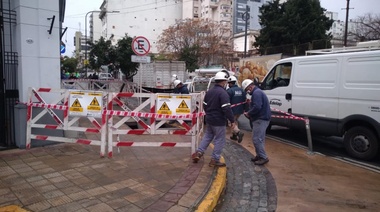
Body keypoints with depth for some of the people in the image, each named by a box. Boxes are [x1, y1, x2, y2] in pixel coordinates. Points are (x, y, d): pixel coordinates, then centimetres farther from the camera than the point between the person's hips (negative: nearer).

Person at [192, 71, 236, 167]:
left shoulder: (209, 91, 8)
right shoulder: (223, 93, -19)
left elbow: (205, 105, 18)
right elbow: (227, 109, -24)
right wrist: (232, 121, -18)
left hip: (209, 120, 8)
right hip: (219, 121, -8)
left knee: (207, 136, 22)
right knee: (219, 140, 4)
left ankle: (198, 153, 16)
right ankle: (215, 160, 9)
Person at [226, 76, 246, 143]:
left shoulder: (229, 91, -14)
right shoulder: (241, 90, 9)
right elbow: (244, 100, 13)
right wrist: (243, 109, 20)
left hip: (232, 110, -7)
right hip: (240, 110, 7)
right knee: (235, 121, 22)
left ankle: (239, 132, -21)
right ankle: (234, 135, 27)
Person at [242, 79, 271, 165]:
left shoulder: (256, 93, -16)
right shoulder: (257, 92, 19)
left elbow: (257, 107, -27)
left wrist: (249, 113, -13)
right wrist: (249, 113, 10)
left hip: (260, 119, -11)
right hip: (262, 118, 11)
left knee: (256, 139, -7)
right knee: (259, 139, 16)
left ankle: (263, 157, -1)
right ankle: (259, 155, 25)